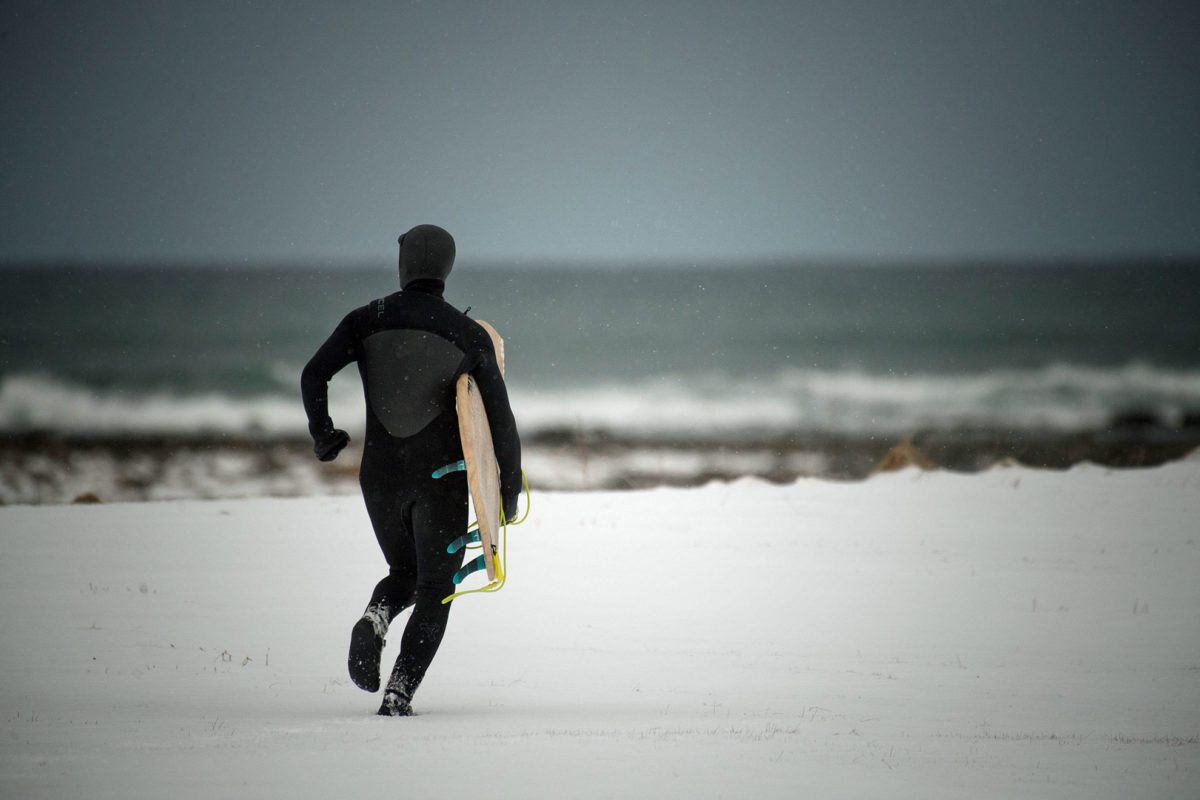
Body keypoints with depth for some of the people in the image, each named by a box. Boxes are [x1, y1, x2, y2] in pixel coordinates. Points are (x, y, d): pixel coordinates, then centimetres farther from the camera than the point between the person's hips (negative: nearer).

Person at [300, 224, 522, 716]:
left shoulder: (366, 321, 0)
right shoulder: (469, 335, -4)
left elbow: (314, 374, -11)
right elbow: (500, 416, -7)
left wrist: (322, 435, 6)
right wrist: (509, 486, 1)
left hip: (381, 477, 2)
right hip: (442, 478, -2)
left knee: (404, 574, 23)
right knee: (435, 590, 9)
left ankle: (374, 621, -11)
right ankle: (398, 694, -8)